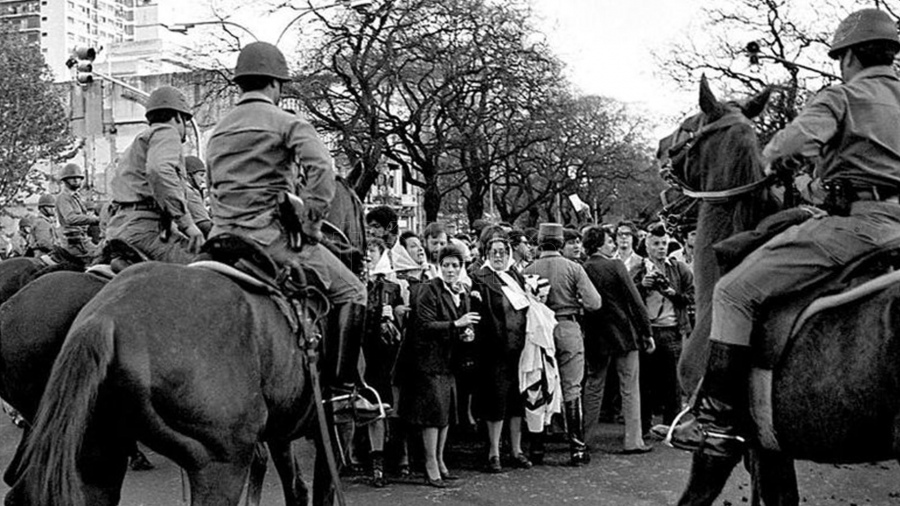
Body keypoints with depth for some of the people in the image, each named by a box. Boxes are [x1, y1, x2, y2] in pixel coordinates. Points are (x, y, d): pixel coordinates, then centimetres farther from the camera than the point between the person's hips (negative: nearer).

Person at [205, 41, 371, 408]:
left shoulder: (217, 133, 21)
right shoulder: (287, 123, -2)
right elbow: (321, 169, -18)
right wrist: (311, 221, -12)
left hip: (224, 239, 7)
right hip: (272, 235, -7)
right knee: (350, 292, 2)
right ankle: (341, 385, -4)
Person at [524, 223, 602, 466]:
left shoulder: (529, 271, -3)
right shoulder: (573, 268, -5)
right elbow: (593, 303, -8)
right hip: (568, 329, -1)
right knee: (571, 389, 3)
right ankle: (578, 448, 3)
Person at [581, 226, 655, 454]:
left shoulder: (582, 270, -2)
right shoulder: (615, 266, -12)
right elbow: (635, 301, -11)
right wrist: (647, 333, -5)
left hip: (595, 338, 4)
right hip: (623, 333, -4)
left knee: (593, 387, 14)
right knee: (630, 388, 4)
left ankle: (583, 437, 19)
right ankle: (633, 441, 6)